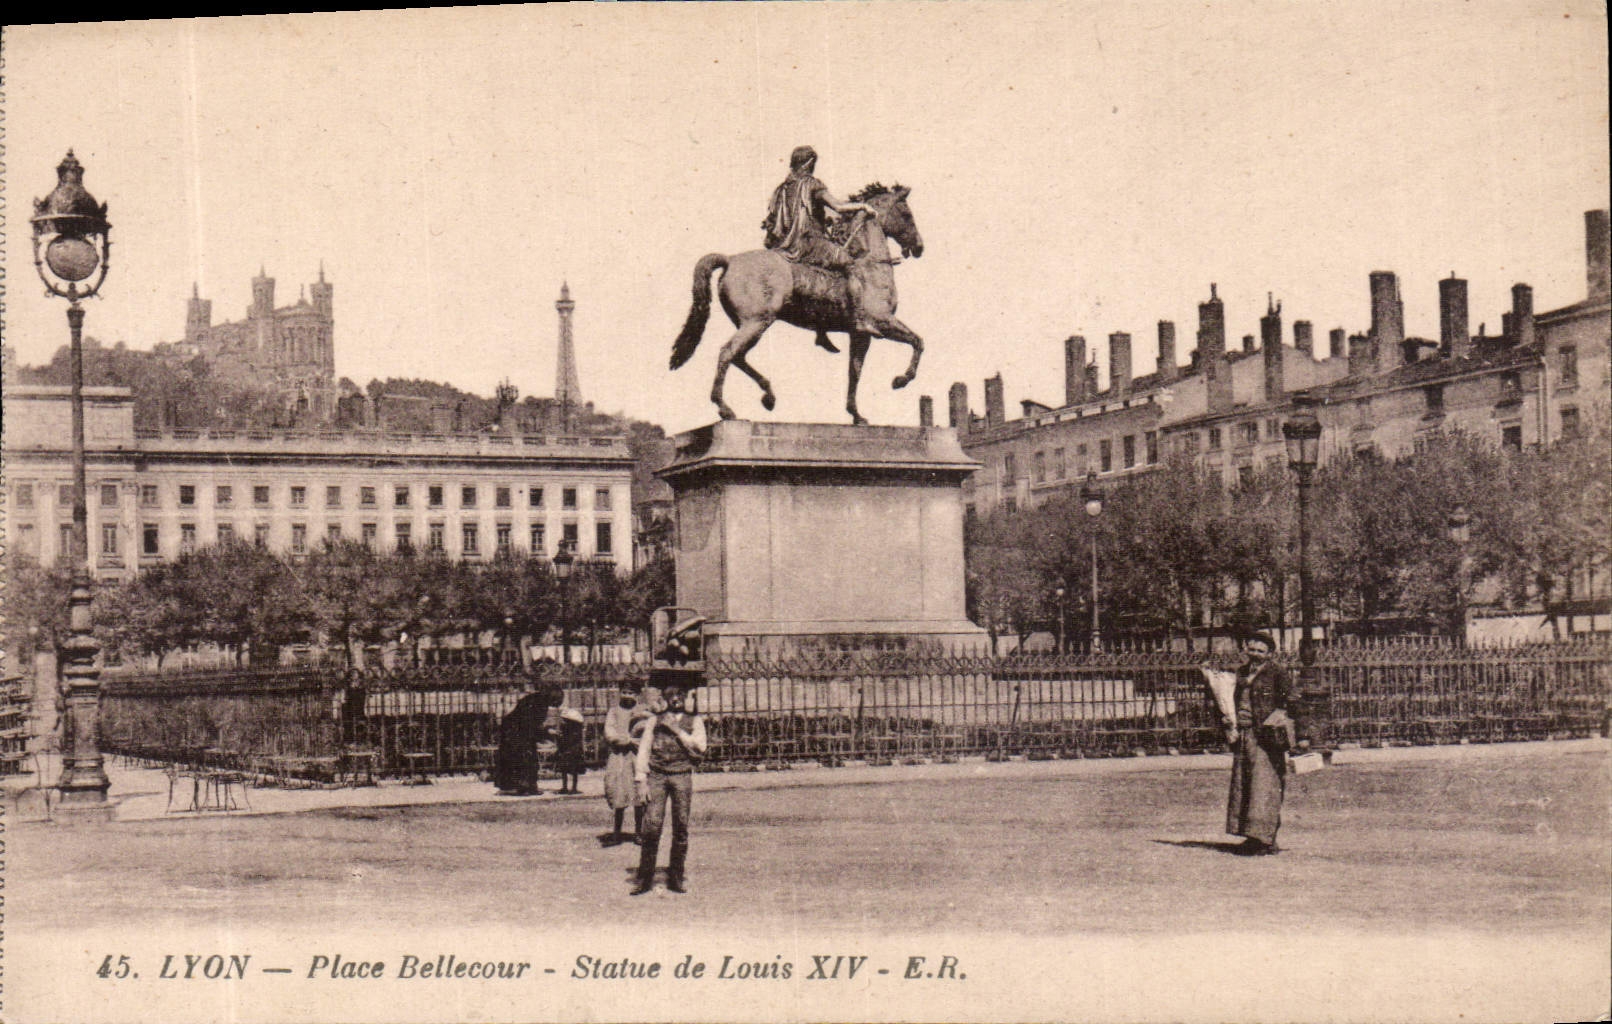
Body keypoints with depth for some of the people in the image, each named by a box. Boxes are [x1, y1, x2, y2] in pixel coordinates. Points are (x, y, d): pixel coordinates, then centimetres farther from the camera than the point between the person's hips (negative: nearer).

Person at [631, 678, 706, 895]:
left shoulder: (694, 721, 12)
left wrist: (677, 730, -7)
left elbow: (700, 747, -2)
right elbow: (643, 749, 8)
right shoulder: (654, 721, 13)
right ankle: (645, 878, -5)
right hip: (656, 775, 0)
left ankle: (676, 878, 9)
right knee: (651, 825, -9)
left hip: (682, 776, 0)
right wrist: (641, 779, -2)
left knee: (681, 828, 0)